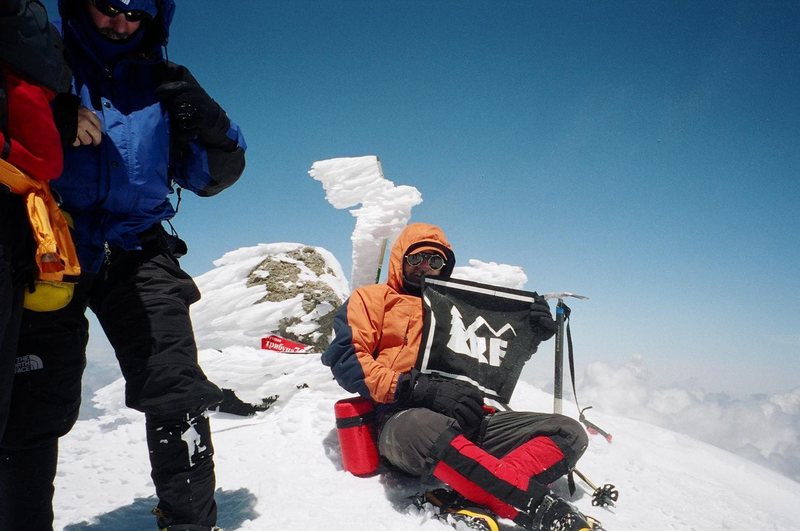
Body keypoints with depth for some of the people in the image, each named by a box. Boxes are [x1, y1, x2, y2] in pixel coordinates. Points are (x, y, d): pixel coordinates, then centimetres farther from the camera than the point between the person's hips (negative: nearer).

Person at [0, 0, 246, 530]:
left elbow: (214, 175, 12)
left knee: (178, 395, -7)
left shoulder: (161, 84, 13)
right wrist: (52, 117, -19)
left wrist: (208, 123, -8)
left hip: (136, 255, 2)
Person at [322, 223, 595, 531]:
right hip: (402, 418, -5)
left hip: (466, 421, 6)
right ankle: (535, 506, -37)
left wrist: (530, 335, 7)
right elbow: (345, 358, -1)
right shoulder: (372, 298, 16)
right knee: (424, 429, -41)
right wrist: (422, 389, -15)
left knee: (569, 432, -11)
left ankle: (474, 495, -34)